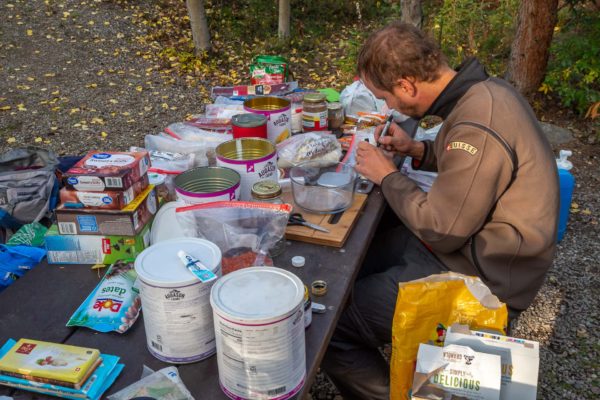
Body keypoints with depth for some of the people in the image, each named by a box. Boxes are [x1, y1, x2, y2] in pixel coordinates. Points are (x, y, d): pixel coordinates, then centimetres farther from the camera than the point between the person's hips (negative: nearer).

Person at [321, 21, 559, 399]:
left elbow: (439, 231, -22)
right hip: (463, 238, 10)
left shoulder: (476, 128, -29)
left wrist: (388, 175, -9)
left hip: (479, 279, -10)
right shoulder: (484, 89, 0)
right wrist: (419, 150, 4)